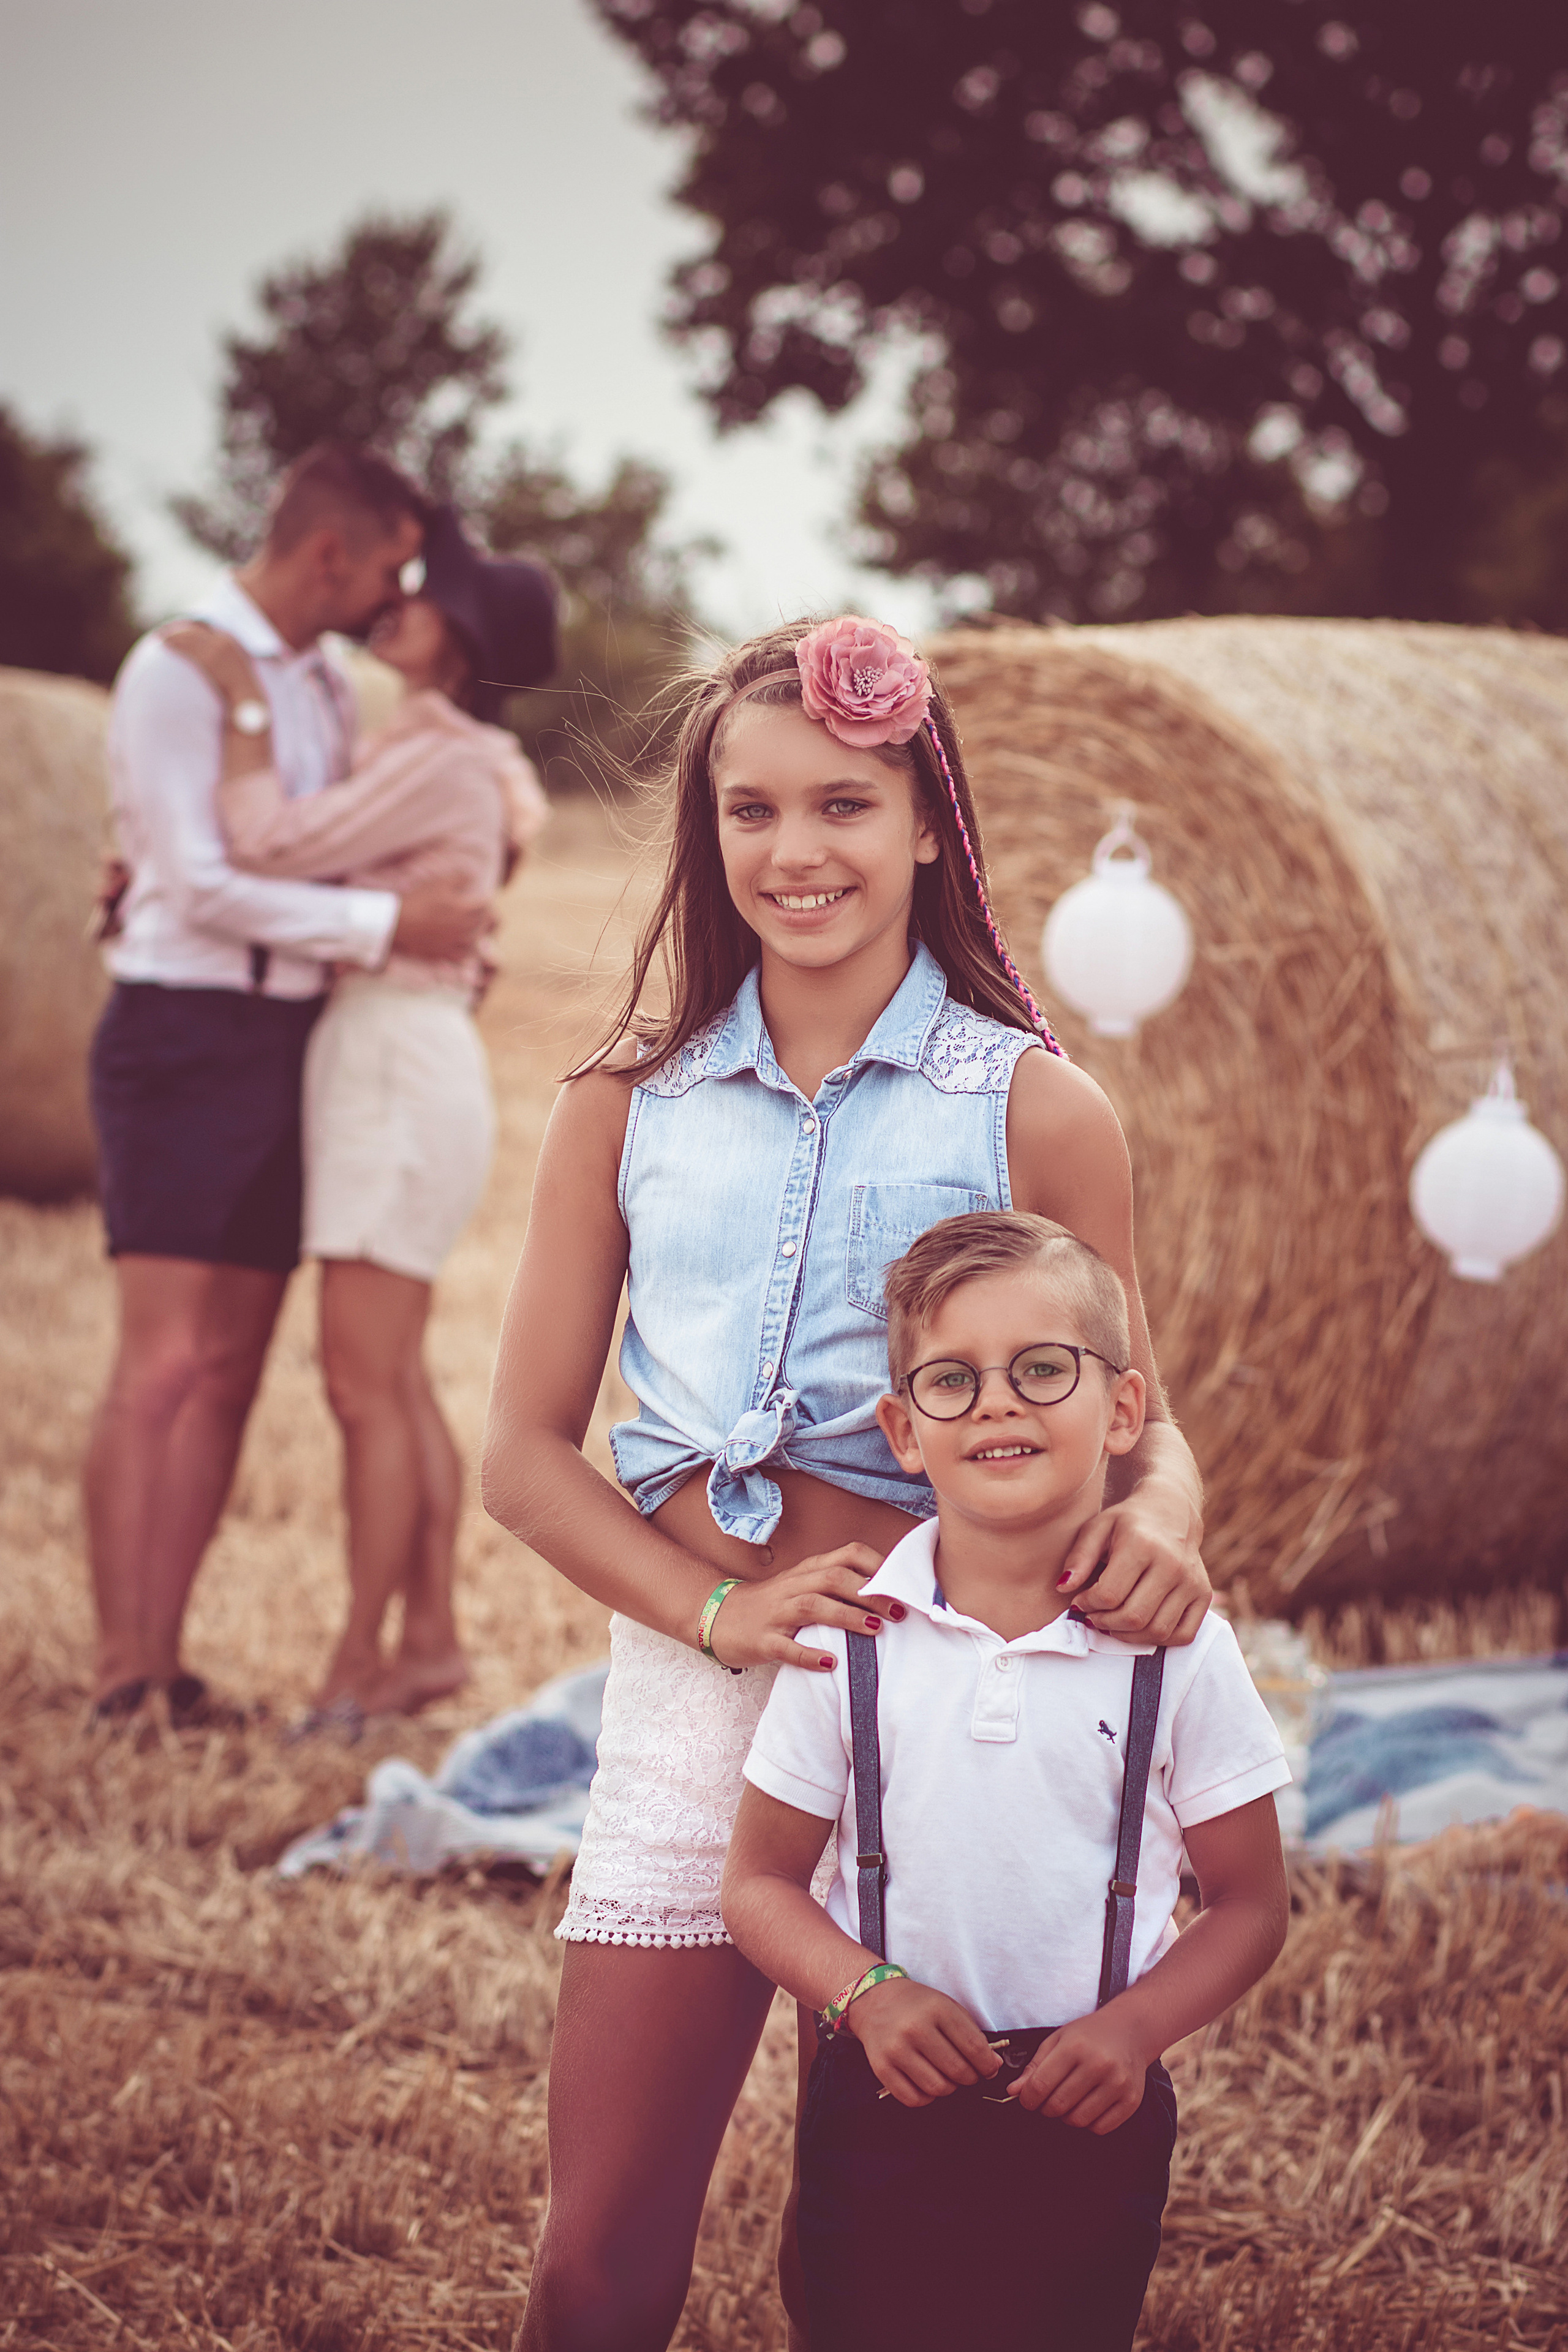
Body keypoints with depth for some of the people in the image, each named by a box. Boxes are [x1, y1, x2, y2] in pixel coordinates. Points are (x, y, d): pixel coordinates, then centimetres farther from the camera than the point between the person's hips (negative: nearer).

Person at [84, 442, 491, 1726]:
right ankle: (121, 1680, -13)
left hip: (293, 1043, 8)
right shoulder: (174, 673, -9)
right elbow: (201, 887, -17)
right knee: (163, 1365, -13)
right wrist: (388, 924, -17)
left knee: (231, 1371, 4)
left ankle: (164, 1664, 6)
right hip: (184, 1038, -8)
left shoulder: (331, 691, 15)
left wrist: (450, 942, 17)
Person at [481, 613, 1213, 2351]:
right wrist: (721, 1612, -11)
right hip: (687, 1684, 2)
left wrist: (1159, 1520, -20)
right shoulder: (630, 1106, 5)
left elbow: (1139, 1424, 5)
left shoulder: (1032, 1110, -2)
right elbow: (527, 1452, 6)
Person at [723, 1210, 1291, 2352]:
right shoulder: (848, 1638, -5)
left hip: (1088, 2121, 0)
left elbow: (1251, 1904, 1)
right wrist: (868, 1993, -15)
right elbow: (761, 1881, 2)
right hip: (885, 2100, 0)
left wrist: (1134, 2026, -14)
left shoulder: (1175, 1648, -7)